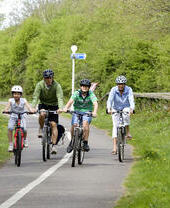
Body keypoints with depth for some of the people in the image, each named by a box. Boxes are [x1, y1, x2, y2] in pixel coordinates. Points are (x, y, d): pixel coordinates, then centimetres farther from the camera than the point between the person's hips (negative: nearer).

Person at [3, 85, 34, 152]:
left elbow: (28, 106, -28)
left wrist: (31, 110, -50)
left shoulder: (23, 100, -14)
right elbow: (7, 107, -28)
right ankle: (10, 144, -11)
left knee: (24, 129, -20)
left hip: (22, 117, 0)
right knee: (10, 128, -23)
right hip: (13, 117, 0)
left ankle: (25, 139, 14)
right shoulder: (11, 100, -14)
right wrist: (5, 110, -52)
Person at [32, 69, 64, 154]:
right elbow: (35, 97, -24)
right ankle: (41, 128, -4)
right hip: (43, 104, 0)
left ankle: (54, 145, -9)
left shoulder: (57, 85, -20)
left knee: (54, 124, -11)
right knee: (42, 114, -33)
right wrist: (33, 108, -41)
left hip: (53, 106, 0)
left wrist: (60, 108, -49)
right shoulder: (40, 85, -17)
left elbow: (60, 98, -30)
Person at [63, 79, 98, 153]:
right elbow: (70, 101, -24)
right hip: (77, 112, 1)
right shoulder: (76, 93, -8)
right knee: (74, 125, -20)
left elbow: (95, 103, -24)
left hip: (87, 113, -1)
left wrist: (95, 112, -45)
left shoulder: (91, 94, -10)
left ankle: (85, 143, -24)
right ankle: (72, 142, 7)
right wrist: (65, 108, -44)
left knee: (85, 123, -31)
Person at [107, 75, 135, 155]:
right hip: (116, 109, 0)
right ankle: (114, 148, -16)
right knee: (115, 126, -13)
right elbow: (110, 100, -32)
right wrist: (109, 109, -50)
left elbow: (131, 100, -32)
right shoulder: (114, 90, -20)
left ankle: (128, 132, -13)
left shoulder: (128, 90, -20)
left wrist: (131, 109, -51)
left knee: (126, 116, -35)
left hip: (125, 108, 0)